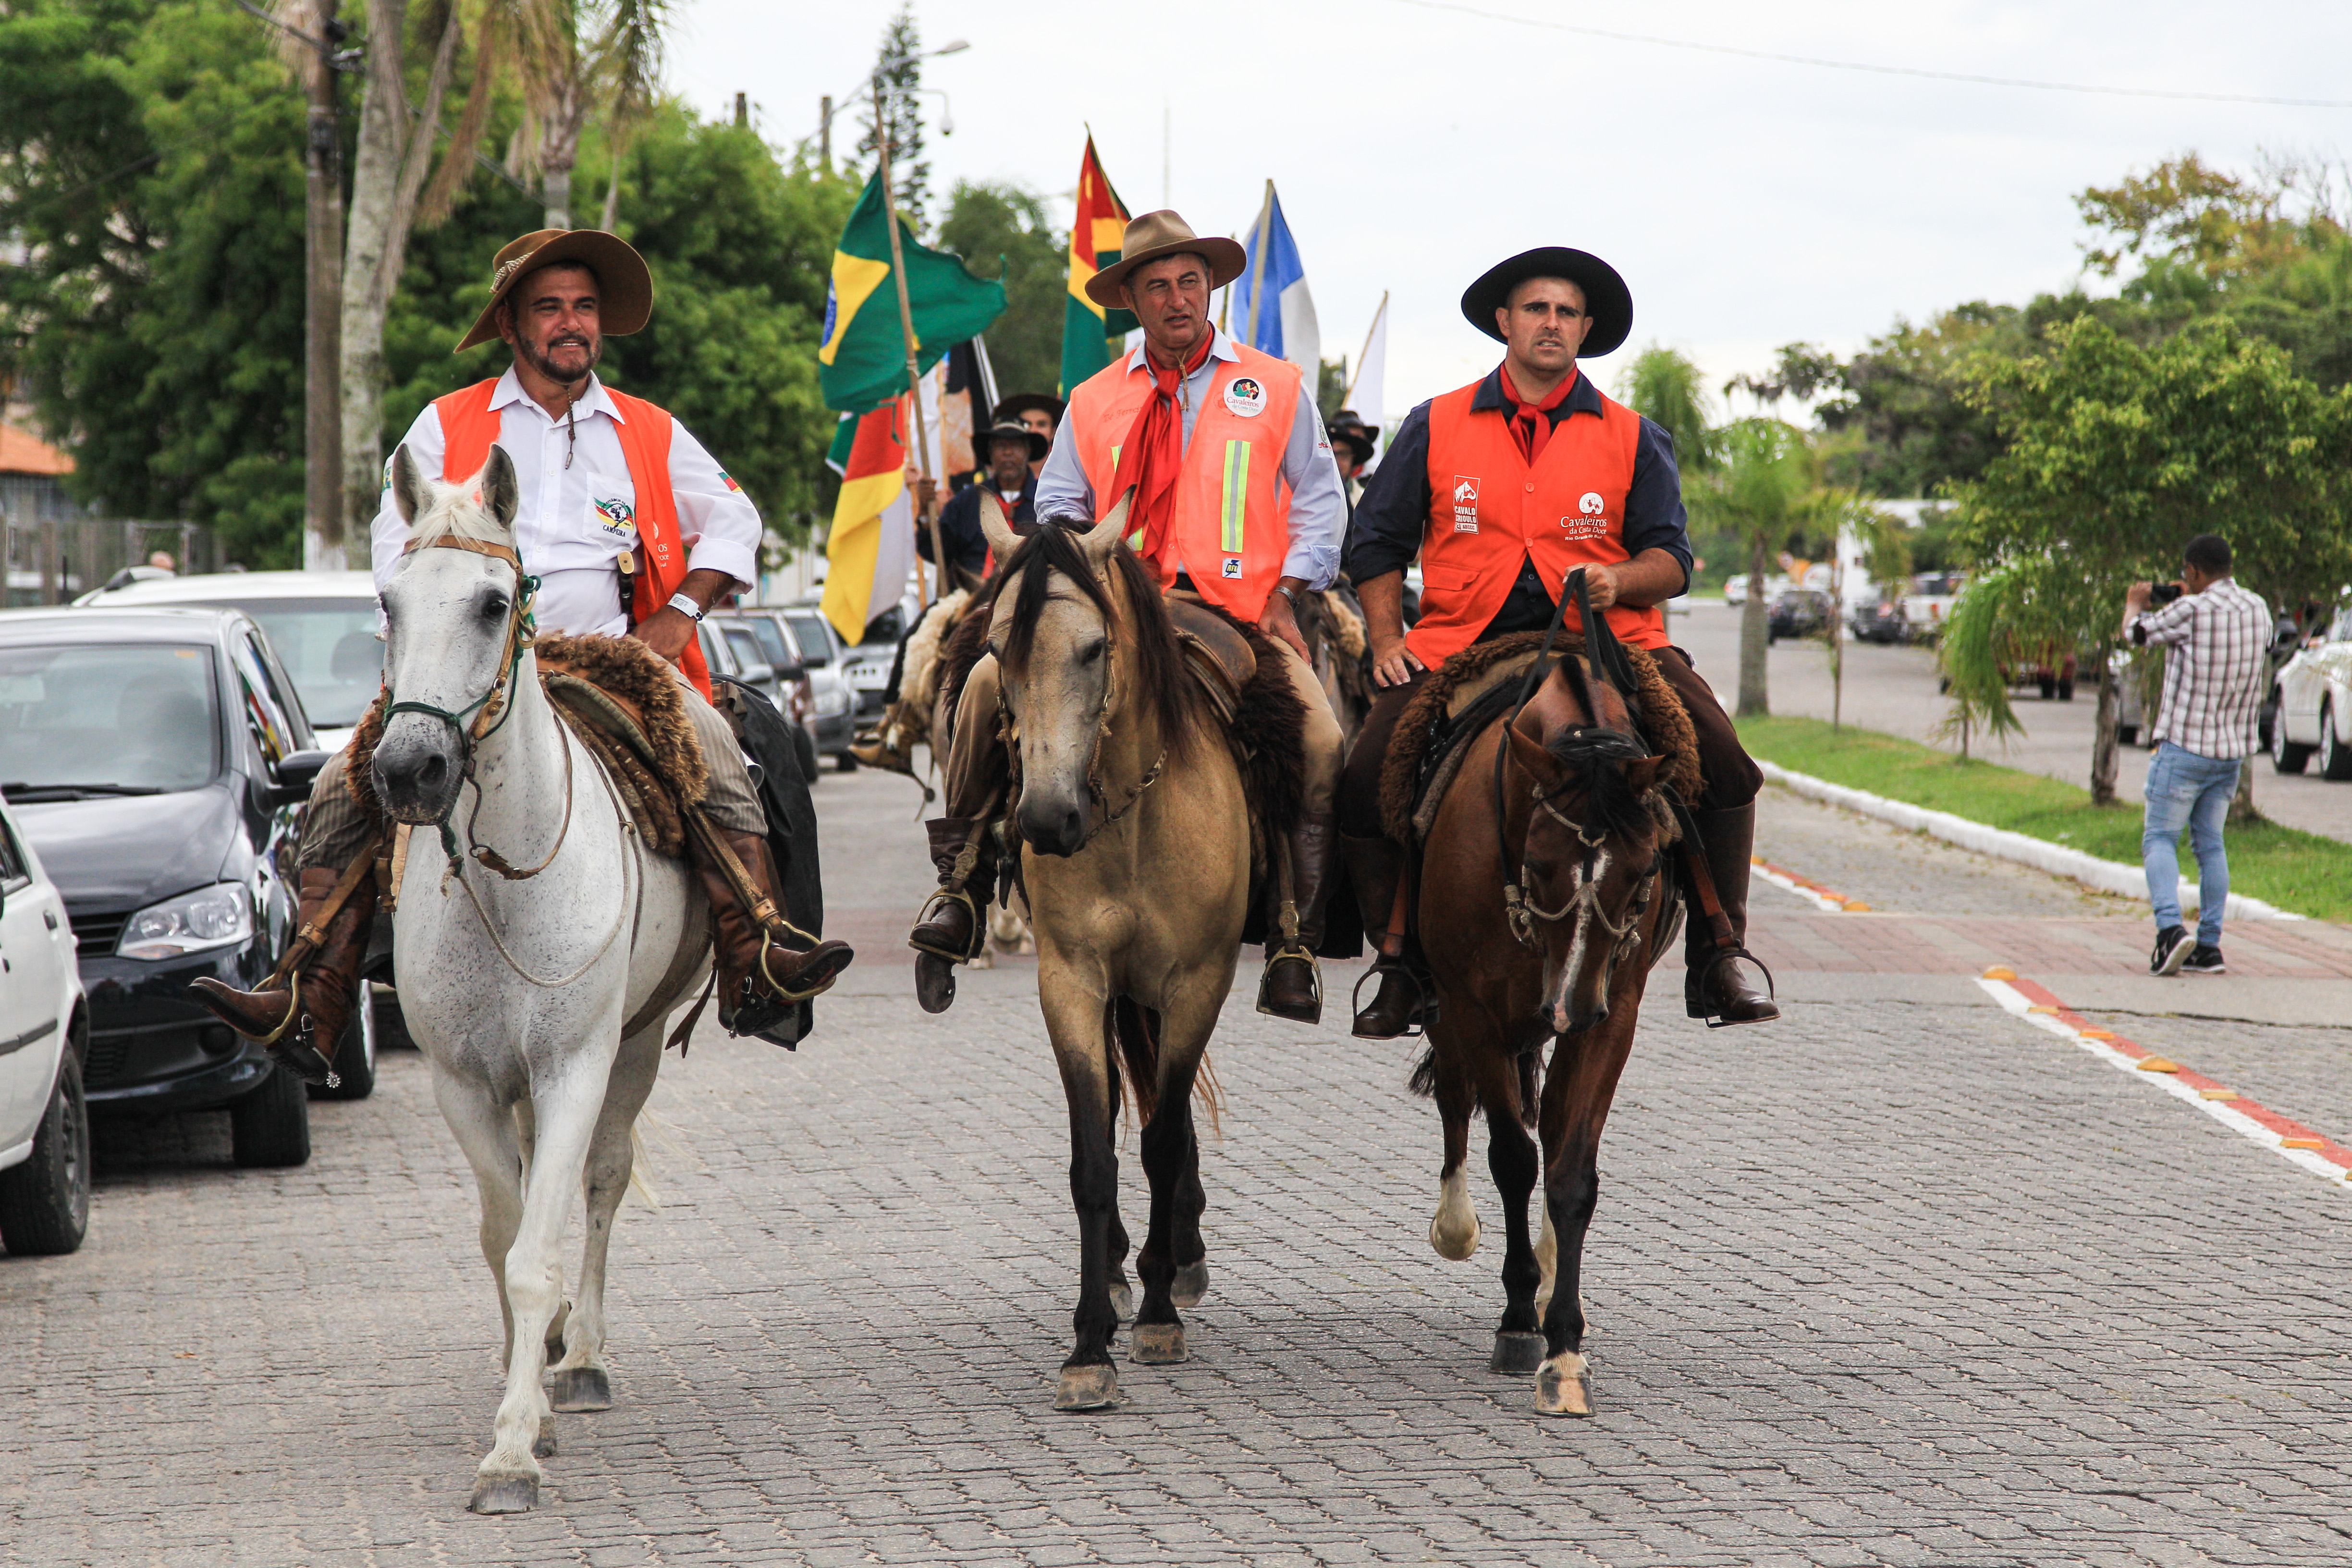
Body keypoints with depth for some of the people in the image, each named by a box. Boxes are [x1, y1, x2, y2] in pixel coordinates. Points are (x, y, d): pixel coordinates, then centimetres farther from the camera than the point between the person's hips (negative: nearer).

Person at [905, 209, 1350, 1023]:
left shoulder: (1277, 389, 11)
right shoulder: (1094, 402, 15)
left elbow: (1319, 502, 10)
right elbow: (1057, 509, 16)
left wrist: (1285, 593, -4)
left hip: (1244, 619, -1)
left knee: (1320, 741, -26)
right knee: (989, 683, -20)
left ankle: (1296, 944, -16)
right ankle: (961, 884, -10)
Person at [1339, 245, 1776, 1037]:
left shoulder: (1635, 438, 11)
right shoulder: (1435, 427, 10)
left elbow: (1671, 559, 9)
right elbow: (1377, 541, 16)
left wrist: (1619, 579, -13)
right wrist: (1387, 640, 5)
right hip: (1459, 644, 0)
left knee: (1724, 764, -21)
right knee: (1365, 780, -19)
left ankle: (1719, 957, -7)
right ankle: (1400, 961, 0)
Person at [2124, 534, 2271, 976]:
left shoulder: (2191, 611, -16)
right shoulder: (2258, 609, 4)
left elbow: (2136, 632, 0)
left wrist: (2136, 604, 22)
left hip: (2185, 744, -6)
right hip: (2233, 749, 6)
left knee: (2159, 839, -1)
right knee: (2210, 844, 13)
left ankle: (2170, 927, -21)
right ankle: (2209, 946, 11)